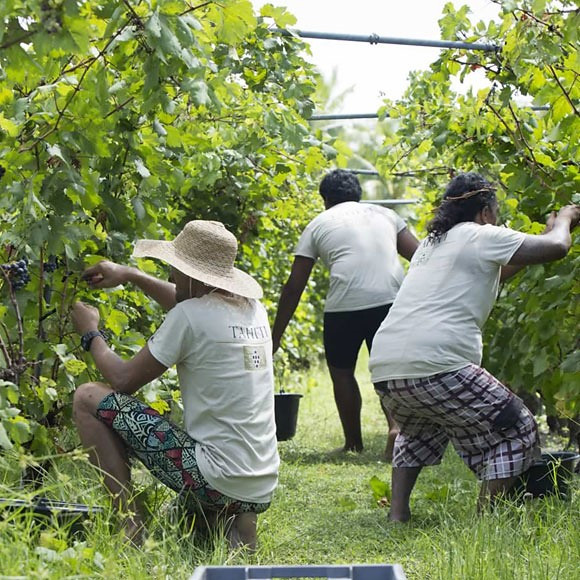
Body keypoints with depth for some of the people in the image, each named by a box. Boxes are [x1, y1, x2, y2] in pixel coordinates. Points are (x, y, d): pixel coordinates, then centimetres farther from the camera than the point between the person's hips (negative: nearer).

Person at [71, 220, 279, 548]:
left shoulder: (189, 316, -15)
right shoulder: (253, 309, 8)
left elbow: (124, 380, -6)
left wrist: (91, 335, 12)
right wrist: (130, 275, 33)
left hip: (218, 480, -8)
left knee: (88, 398, -1)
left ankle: (131, 522, -3)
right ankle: (230, 519, 11)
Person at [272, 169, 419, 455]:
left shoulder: (319, 224, 18)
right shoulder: (385, 214, 24)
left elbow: (294, 287, 16)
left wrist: (275, 336, 21)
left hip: (344, 305, -2)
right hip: (392, 300, 2)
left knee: (341, 372, 18)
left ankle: (354, 443, 21)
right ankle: (396, 423, -10)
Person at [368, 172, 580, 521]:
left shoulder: (432, 243, 27)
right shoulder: (481, 237, 3)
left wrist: (546, 232, 43)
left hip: (384, 370, 8)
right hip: (436, 368, -8)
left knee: (420, 431, 36)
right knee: (516, 430, 8)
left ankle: (398, 512, 24)